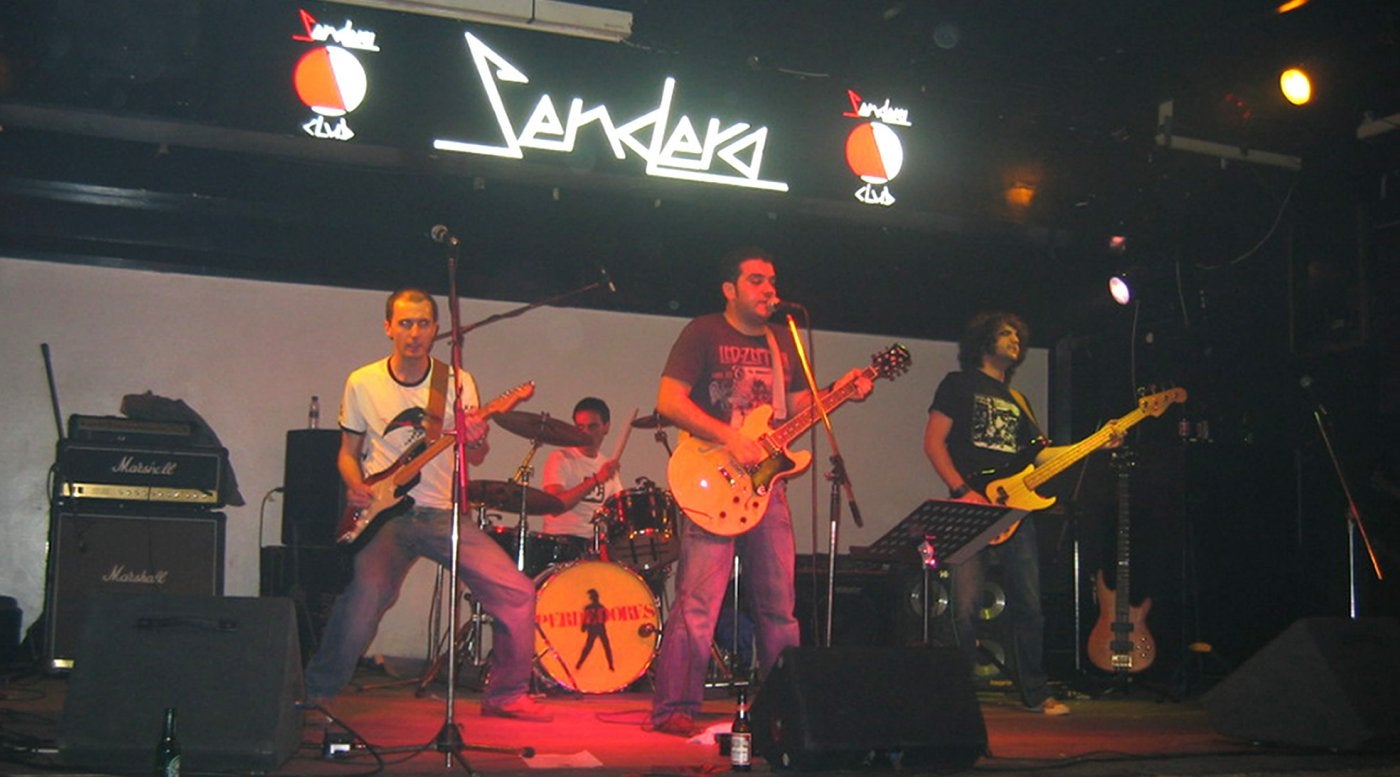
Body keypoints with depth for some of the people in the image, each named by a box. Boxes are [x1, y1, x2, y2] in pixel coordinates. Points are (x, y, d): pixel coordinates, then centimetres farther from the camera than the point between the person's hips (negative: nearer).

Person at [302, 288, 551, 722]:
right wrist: (356, 488, -7)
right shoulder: (362, 384, 4)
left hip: (445, 514, 2)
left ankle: (505, 695, 11)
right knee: (362, 602, -26)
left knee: (517, 593, -9)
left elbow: (476, 459, 6)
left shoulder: (458, 383, 5)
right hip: (385, 514, -2)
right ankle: (318, 694, -2)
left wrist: (476, 441, -18)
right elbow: (348, 451, 14)